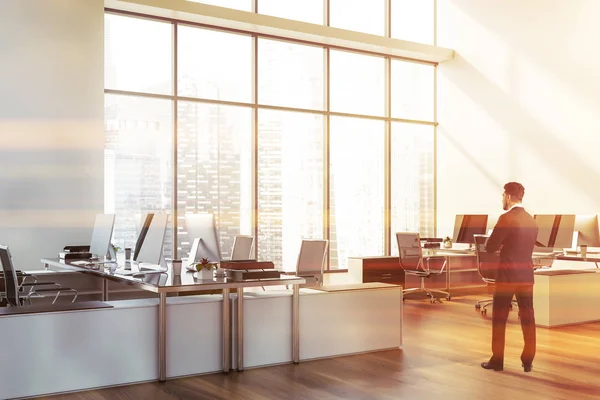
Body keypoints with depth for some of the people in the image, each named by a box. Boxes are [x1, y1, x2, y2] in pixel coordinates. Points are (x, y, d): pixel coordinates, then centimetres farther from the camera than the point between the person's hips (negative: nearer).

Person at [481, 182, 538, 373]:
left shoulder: (506, 218, -14)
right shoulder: (532, 221, 9)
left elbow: (490, 247, -12)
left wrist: (496, 241, 9)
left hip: (507, 274, -6)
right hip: (526, 274, 6)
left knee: (499, 318, 4)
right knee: (527, 317, 8)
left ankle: (497, 360, 9)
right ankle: (528, 360, 12)